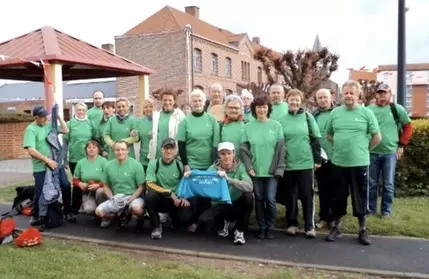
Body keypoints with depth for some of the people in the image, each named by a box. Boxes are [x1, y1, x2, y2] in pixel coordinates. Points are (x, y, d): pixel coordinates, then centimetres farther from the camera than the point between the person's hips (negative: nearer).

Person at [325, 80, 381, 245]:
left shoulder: (366, 113, -3)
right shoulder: (335, 113, 5)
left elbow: (377, 137, 1)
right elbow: (329, 134, 17)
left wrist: (365, 149, 4)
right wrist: (340, 146, 8)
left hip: (359, 163, -2)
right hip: (338, 163, 3)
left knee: (360, 197, 7)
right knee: (338, 197, 11)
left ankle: (363, 230, 21)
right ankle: (336, 227, 25)